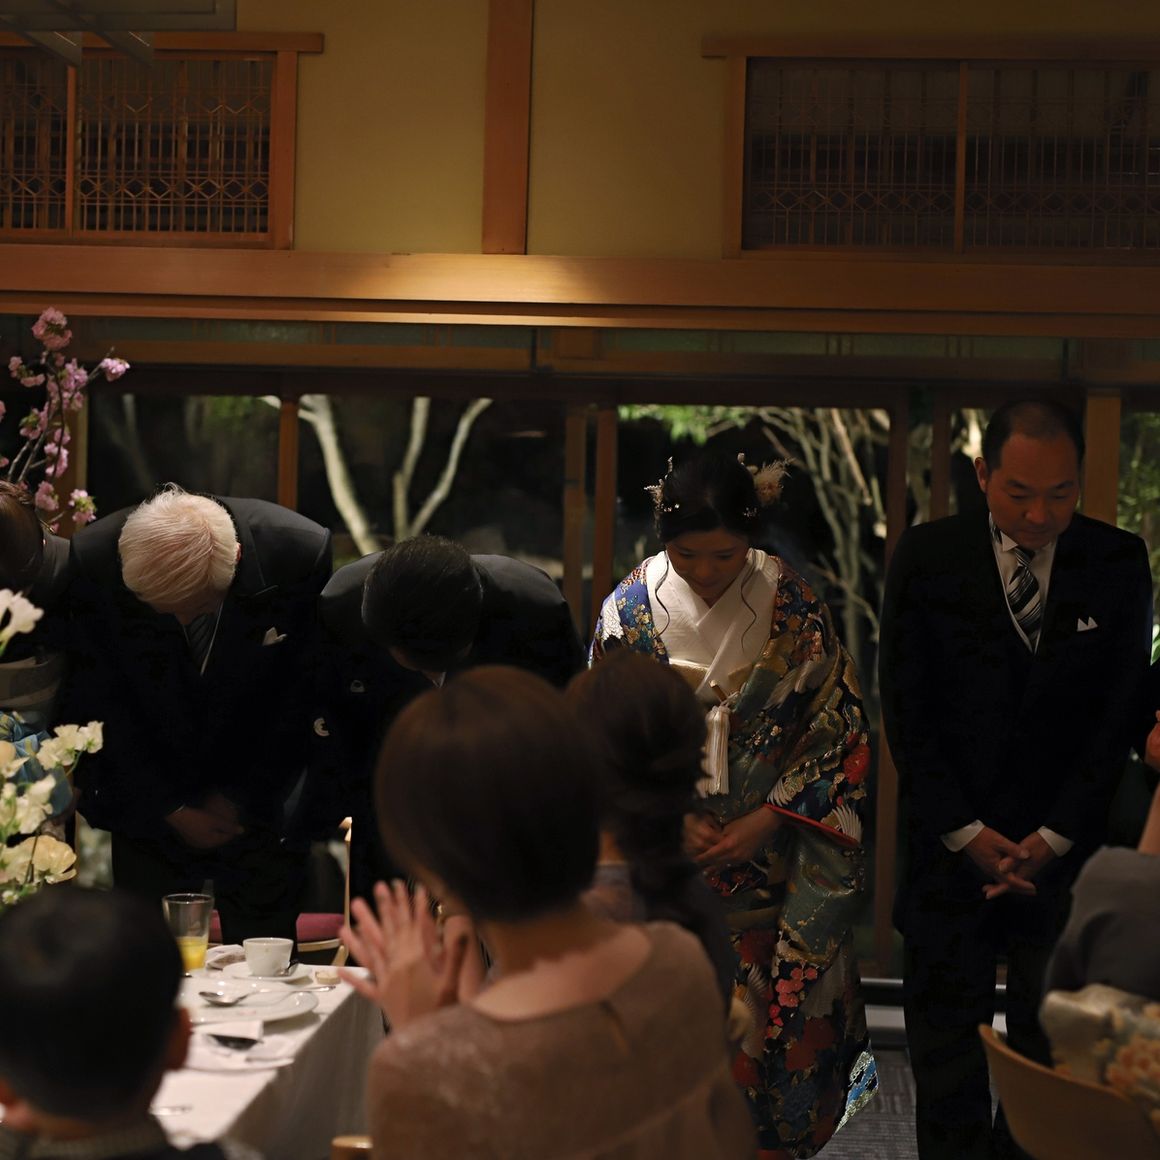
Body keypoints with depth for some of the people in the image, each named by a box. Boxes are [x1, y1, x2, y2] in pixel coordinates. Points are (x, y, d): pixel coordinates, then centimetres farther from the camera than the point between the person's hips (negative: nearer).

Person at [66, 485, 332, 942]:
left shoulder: (302, 552, -21)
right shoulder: (93, 559, -18)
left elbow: (304, 698, -8)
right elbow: (97, 704, -8)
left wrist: (243, 799, -5)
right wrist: (171, 810, -7)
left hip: (261, 806, -1)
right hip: (149, 813, 1)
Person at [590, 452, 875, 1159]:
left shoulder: (795, 610, -9)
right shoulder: (631, 610, -6)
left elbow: (839, 731, -4)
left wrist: (764, 822, -12)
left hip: (773, 844, -1)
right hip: (668, 854, 1)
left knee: (779, 1008, 4)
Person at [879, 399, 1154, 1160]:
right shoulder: (928, 558, -3)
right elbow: (907, 710, -2)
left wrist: (1053, 837, -6)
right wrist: (964, 831, -8)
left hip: (1066, 852, 0)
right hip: (954, 843, 0)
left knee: (1052, 1042, 8)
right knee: (946, 1044, 4)